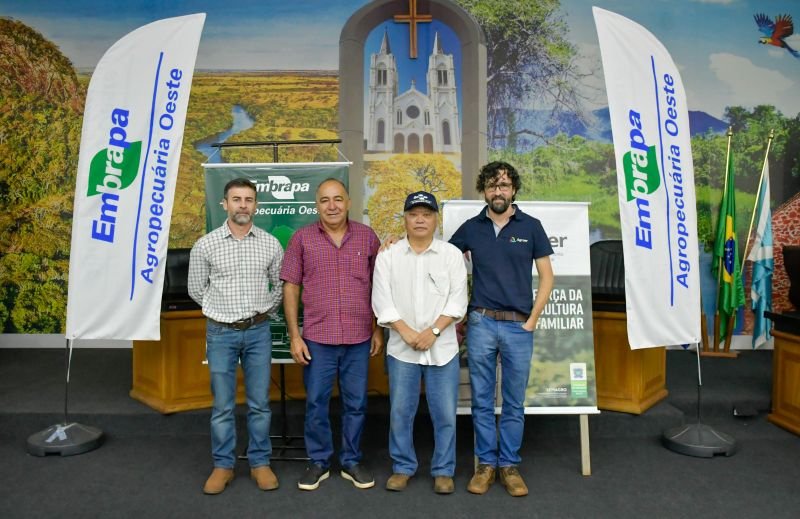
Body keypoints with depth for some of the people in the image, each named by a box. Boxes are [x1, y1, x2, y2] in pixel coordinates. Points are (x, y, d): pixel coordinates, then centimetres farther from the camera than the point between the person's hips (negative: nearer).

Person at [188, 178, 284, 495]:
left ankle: (260, 463, 23)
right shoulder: (205, 245, -4)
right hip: (221, 333, -1)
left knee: (259, 403, 8)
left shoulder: (270, 244, 0)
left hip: (258, 331, 1)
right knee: (222, 405, 8)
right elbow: (196, 288, 8)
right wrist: (220, 310, 11)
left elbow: (281, 285, 12)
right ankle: (223, 466, 23)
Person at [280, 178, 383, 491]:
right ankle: (318, 462, 29)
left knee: (356, 403, 11)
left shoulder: (367, 237, 2)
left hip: (359, 338, 1)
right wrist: (294, 336, -3)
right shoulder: (302, 238, -1)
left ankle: (351, 461, 29)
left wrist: (378, 330, 5)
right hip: (317, 338, -1)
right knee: (316, 402, 10)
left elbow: (379, 286, 7)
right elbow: (290, 288, 1)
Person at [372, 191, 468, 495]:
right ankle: (402, 468, 26)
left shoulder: (452, 255, 2)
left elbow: (458, 300, -3)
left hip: (443, 347, 0)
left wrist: (433, 331, -13)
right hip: (401, 348, 1)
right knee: (400, 412, 9)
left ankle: (443, 471, 22)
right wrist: (407, 332, -12)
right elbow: (381, 301, -3)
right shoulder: (387, 257, 3)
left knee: (445, 413, 6)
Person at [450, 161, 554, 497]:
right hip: (481, 323, 1)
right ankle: (485, 463, 21)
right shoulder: (471, 228, 4)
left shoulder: (531, 226, 2)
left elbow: (546, 277, 4)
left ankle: (509, 465, 21)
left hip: (519, 326, 0)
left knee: (514, 402, 8)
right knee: (482, 399, 7)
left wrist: (531, 321, -1)